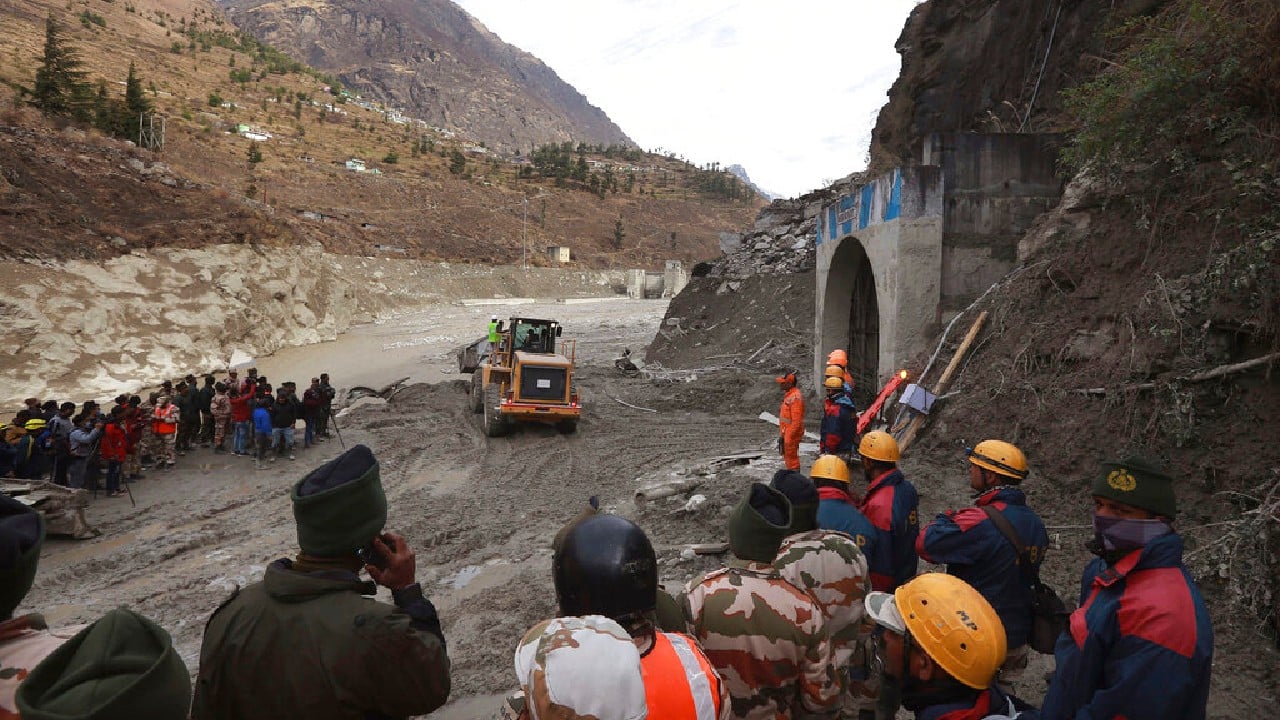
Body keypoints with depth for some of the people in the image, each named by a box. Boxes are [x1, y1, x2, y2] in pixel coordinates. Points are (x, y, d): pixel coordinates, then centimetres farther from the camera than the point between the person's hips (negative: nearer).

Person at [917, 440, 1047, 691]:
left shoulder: (981, 522, -27)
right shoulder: (1034, 522, 1)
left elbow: (925, 543, -25)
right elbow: (1031, 572, 12)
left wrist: (945, 519, -7)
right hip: (1017, 636, 8)